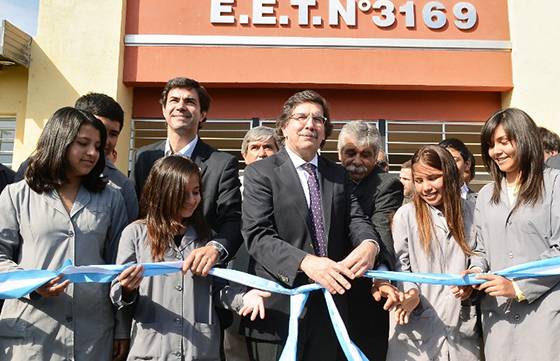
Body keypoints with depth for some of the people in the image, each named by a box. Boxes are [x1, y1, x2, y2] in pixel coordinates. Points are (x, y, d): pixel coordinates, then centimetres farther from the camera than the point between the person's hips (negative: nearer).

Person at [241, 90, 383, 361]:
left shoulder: (339, 176, 12)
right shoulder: (260, 173, -4)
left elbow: (356, 220, 3)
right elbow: (257, 235, -14)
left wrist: (370, 244, -21)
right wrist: (305, 262, -29)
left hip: (329, 304, 5)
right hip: (278, 307, -4)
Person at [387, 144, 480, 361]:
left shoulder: (470, 213, 5)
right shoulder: (406, 214, -1)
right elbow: (399, 264, -1)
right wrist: (410, 292, -17)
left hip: (462, 321, 2)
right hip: (417, 320, -2)